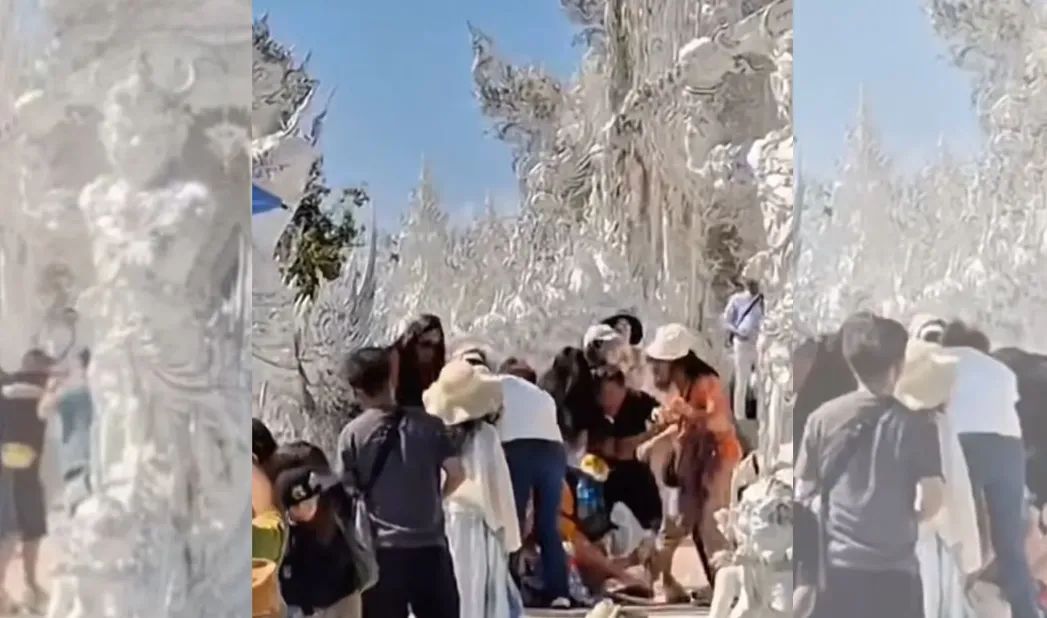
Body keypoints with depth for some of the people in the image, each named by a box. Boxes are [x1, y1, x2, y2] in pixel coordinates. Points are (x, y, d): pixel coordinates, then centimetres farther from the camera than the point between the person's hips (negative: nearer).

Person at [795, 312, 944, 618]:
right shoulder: (915, 425, -8)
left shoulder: (822, 419, -2)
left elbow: (803, 494, 3)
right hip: (894, 571, -2)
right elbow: (931, 501, -8)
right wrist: (902, 518, 11)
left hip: (838, 568, 3)